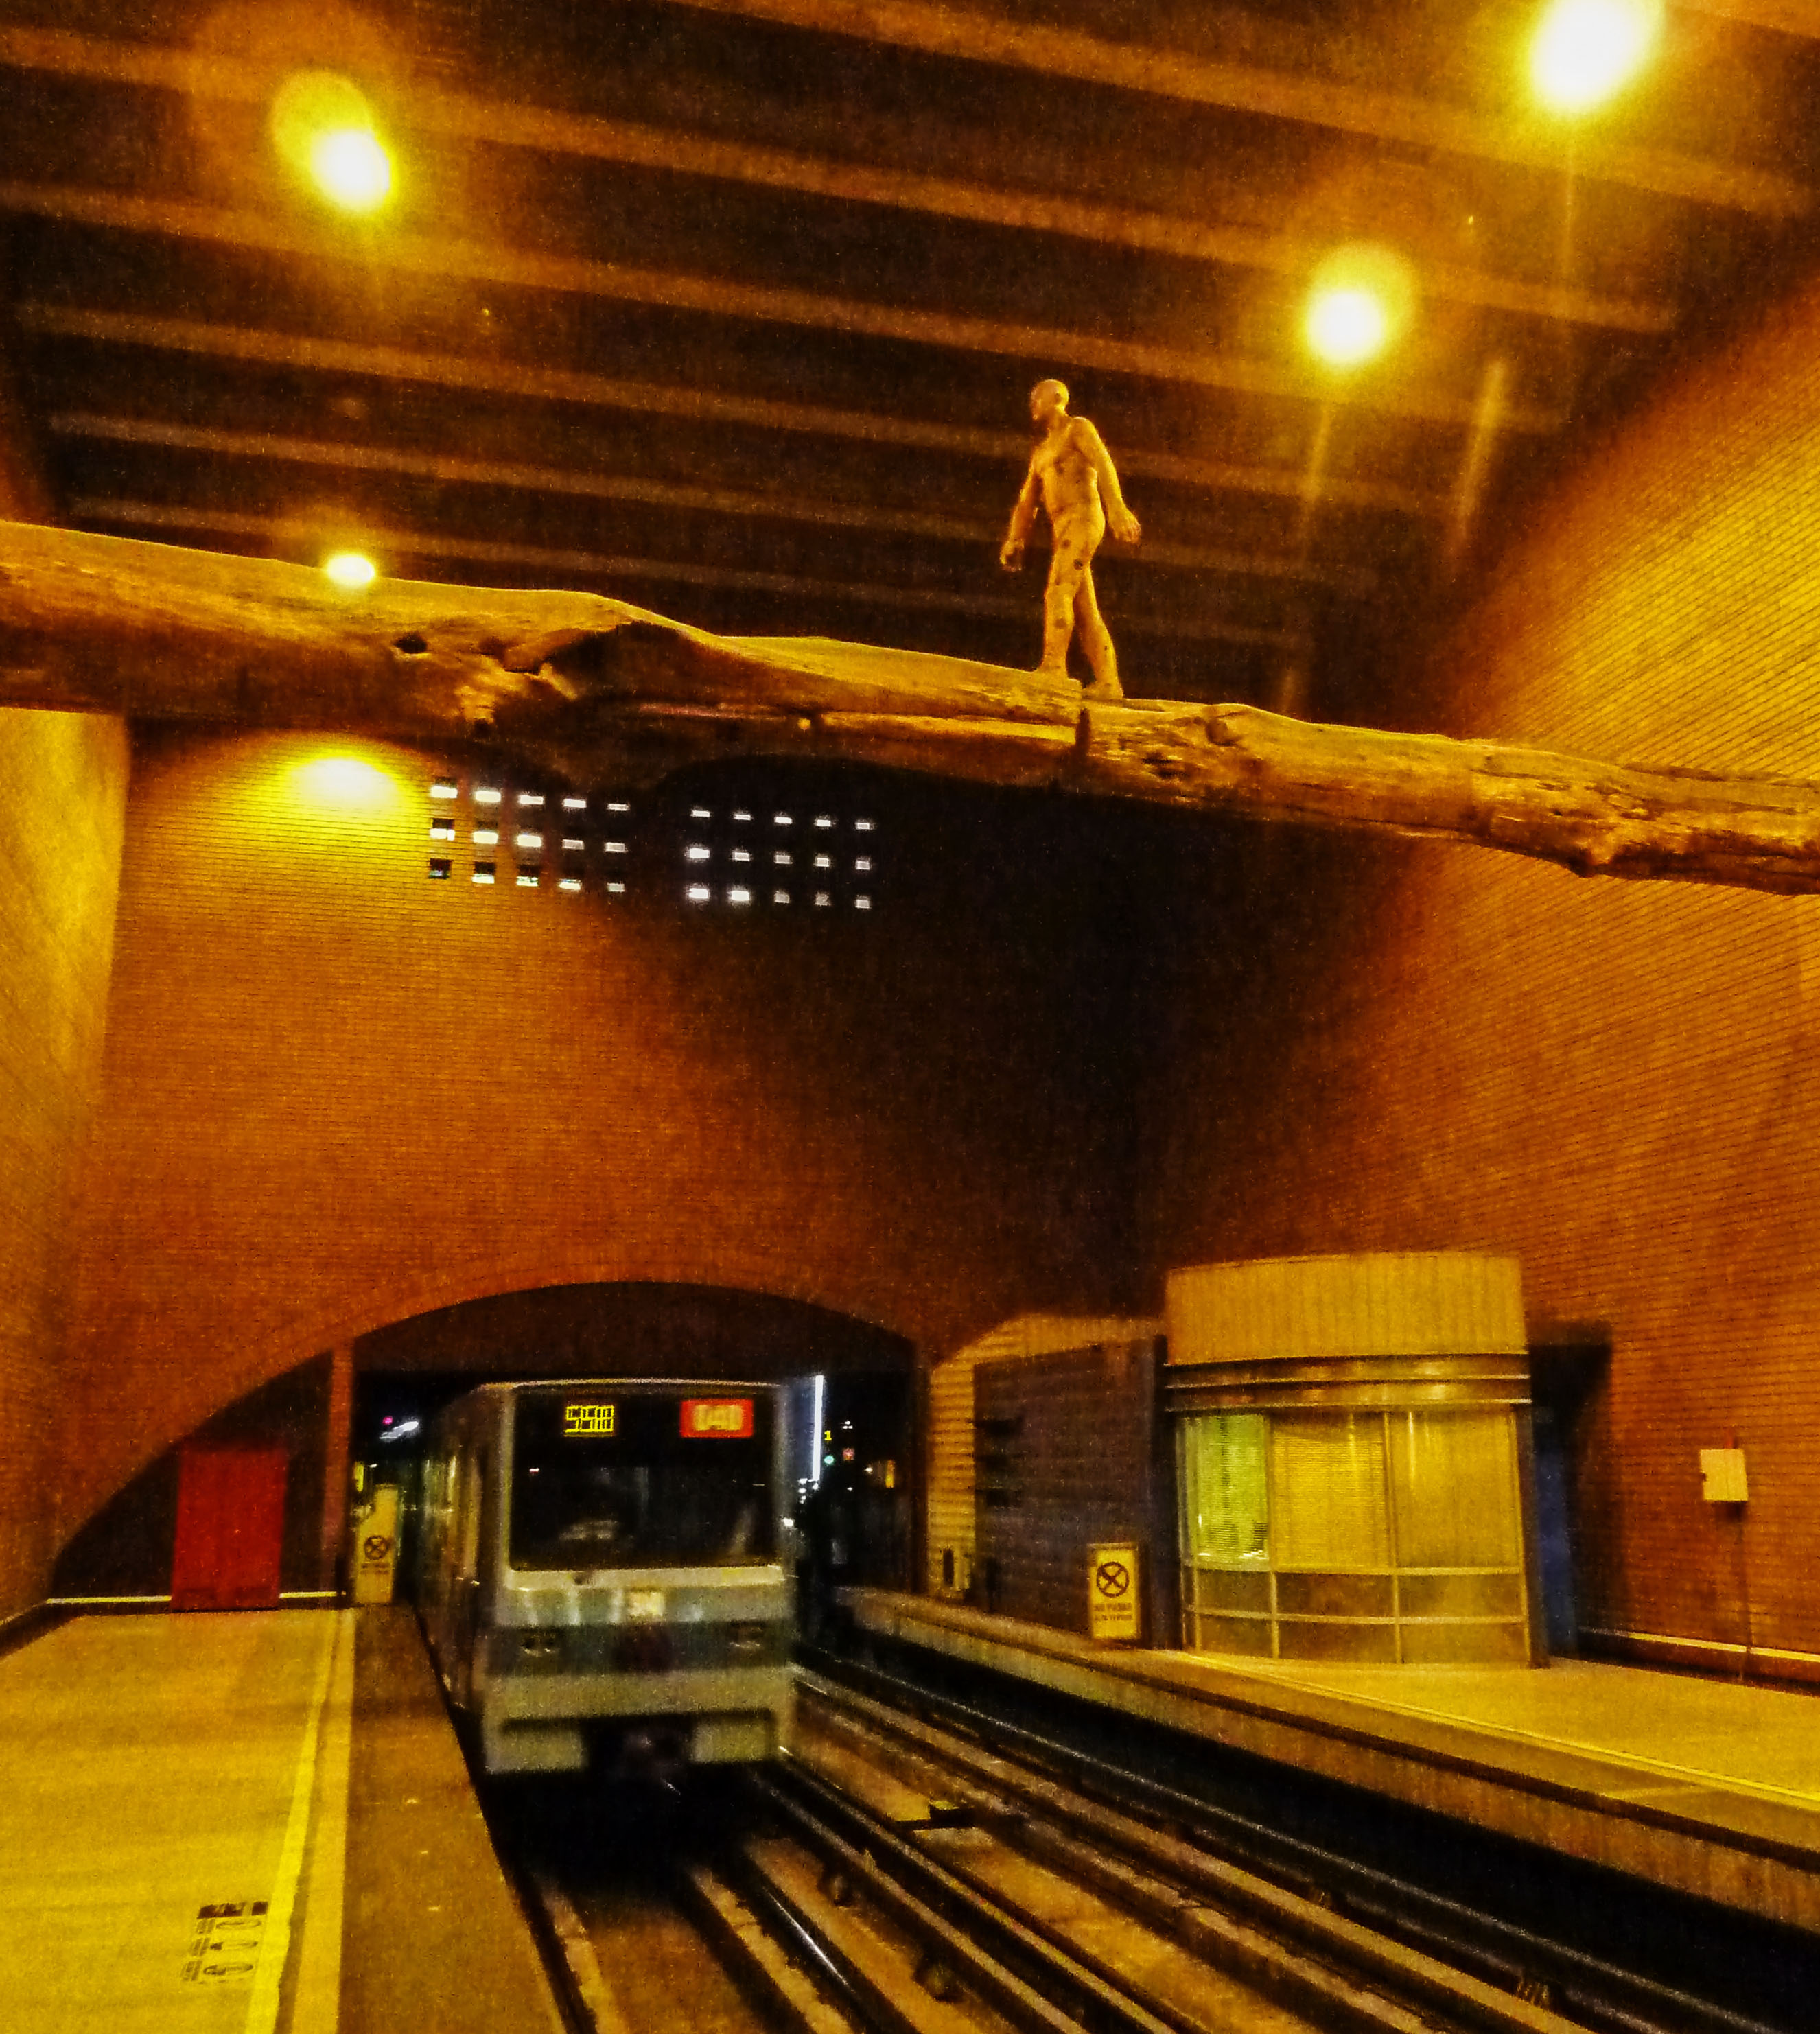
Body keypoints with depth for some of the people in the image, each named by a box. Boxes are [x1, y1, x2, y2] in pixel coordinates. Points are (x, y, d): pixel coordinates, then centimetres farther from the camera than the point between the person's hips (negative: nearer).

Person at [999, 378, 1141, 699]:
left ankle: (1053, 665, -29)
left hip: (1084, 521, -8)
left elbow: (1104, 466, -12)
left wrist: (1117, 508, -28)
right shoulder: (1041, 453, 28)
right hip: (1062, 529, 8)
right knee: (1085, 611, 0)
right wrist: (1014, 541, 5)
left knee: (1058, 592, -21)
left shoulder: (1079, 428, 4)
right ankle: (1108, 683, -4)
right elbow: (1027, 502, 21)